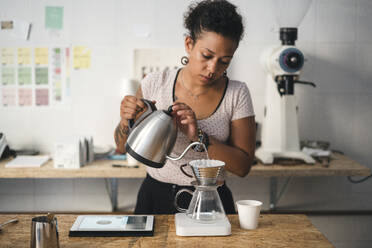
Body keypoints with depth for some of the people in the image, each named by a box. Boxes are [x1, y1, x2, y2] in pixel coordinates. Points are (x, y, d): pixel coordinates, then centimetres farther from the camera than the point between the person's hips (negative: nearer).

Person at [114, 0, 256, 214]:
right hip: (155, 197, 1)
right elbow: (123, 147, 7)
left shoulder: (237, 94, -4)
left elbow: (243, 166, -6)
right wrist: (127, 121, -15)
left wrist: (199, 138, -18)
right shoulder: (156, 83, -2)